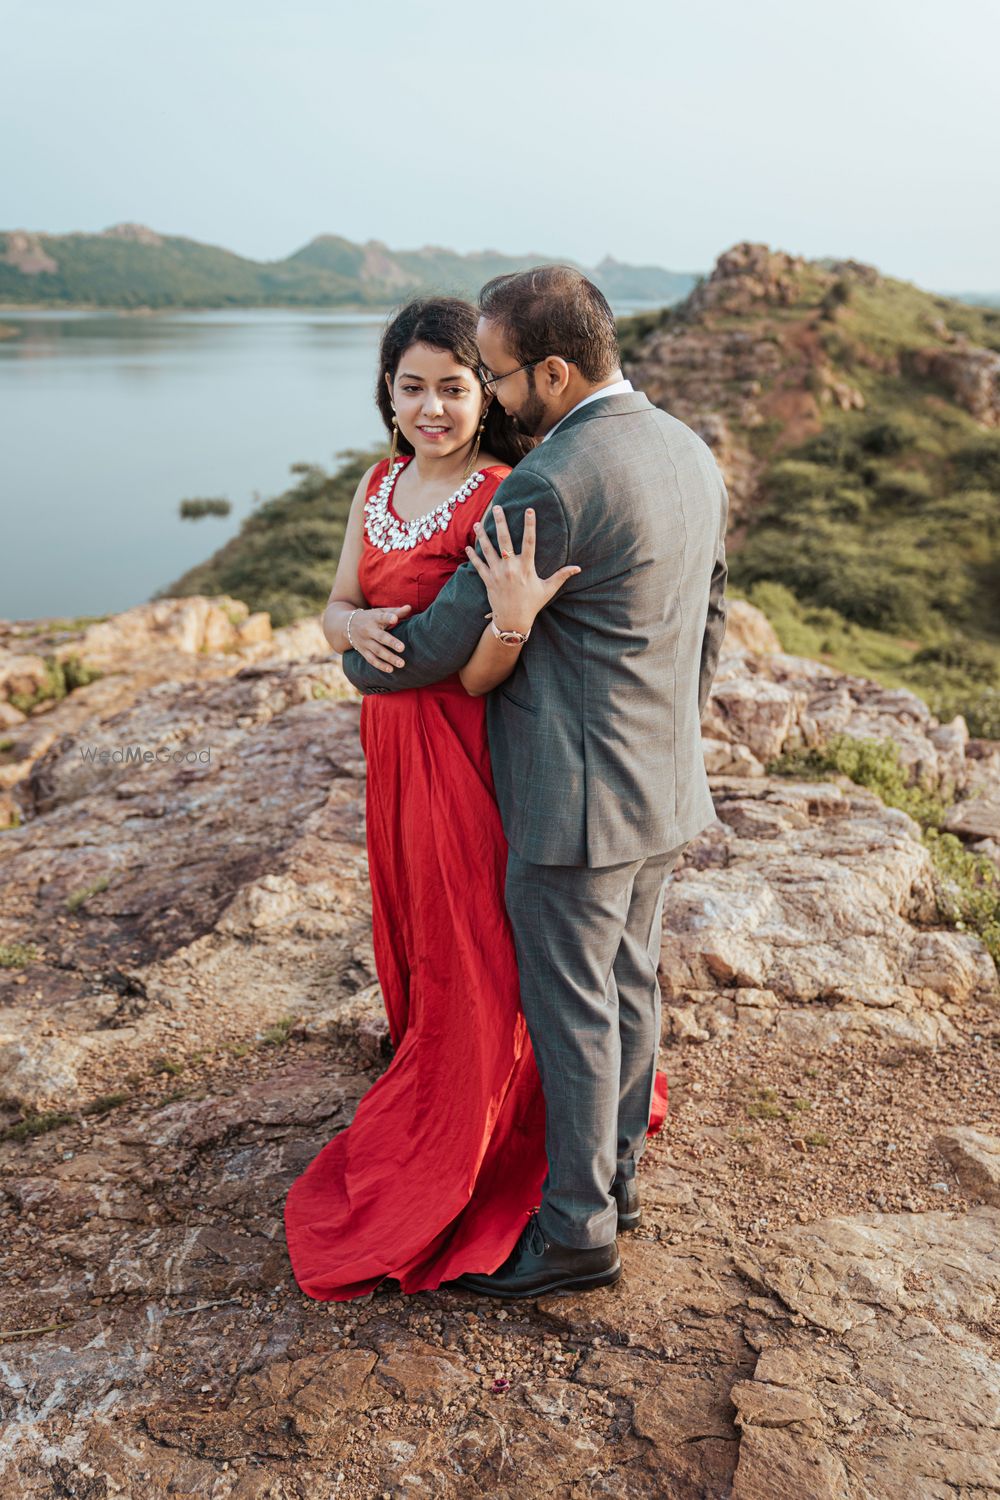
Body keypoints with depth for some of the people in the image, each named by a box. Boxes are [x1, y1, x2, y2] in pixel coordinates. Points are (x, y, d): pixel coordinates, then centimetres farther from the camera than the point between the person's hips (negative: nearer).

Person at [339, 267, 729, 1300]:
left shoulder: (551, 485, -23)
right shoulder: (690, 453, 6)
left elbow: (445, 640, -15)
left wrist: (360, 663, 6)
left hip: (577, 797, -9)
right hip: (664, 787, 9)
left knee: (571, 1011, 5)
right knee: (628, 985, 20)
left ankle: (577, 1230, 20)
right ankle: (612, 1170, 37)